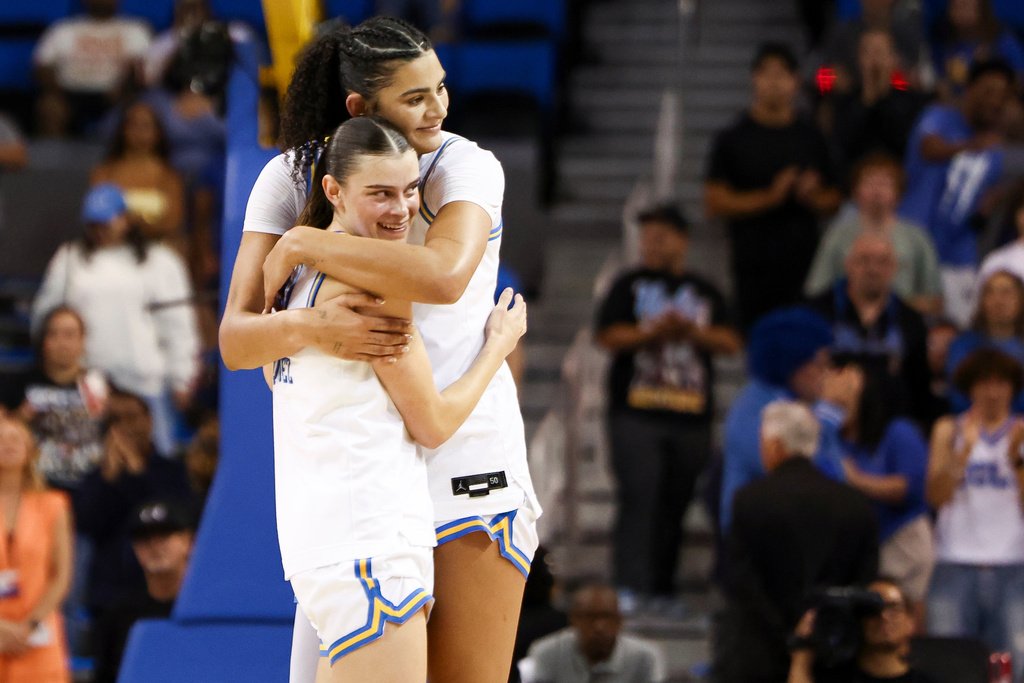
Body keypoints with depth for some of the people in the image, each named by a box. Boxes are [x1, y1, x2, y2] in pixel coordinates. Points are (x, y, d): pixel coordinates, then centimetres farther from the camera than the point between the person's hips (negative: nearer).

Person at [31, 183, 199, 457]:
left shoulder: (159, 262, 6)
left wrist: (181, 380, 4)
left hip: (145, 383, -1)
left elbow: (178, 324, 6)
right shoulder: (68, 260, 11)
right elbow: (45, 315, 15)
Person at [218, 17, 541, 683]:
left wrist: (300, 246, -24)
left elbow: (443, 277, -32)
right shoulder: (290, 179, -3)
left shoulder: (469, 167, -10)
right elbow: (236, 341, -10)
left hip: (467, 450, -2)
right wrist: (311, 326, -32)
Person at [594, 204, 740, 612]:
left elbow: (731, 343, 7)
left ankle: (663, 590, 12)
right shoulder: (629, 287, 9)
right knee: (639, 496, -14)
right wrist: (656, 331, -13)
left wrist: (692, 331, -9)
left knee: (676, 502, 5)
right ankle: (630, 588, -19)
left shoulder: (705, 293, 16)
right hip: (637, 413, -3)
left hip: (692, 414, 3)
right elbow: (609, 336, -2)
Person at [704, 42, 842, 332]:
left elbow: (834, 201, 17)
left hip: (804, 263, 3)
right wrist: (769, 197, -11)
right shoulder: (733, 139, 4)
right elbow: (714, 202, -2)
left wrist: (811, 196, -6)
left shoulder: (812, 139, 13)